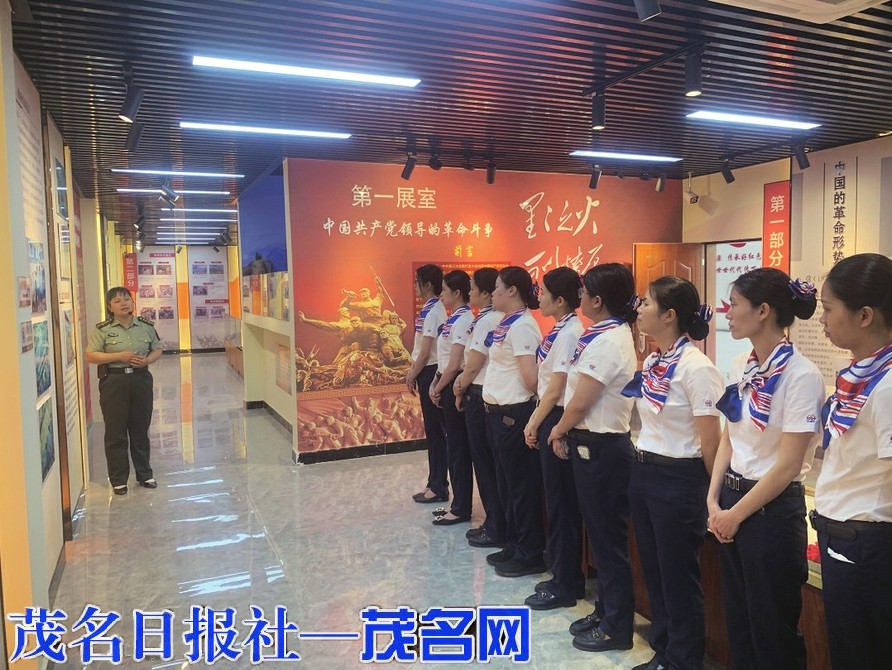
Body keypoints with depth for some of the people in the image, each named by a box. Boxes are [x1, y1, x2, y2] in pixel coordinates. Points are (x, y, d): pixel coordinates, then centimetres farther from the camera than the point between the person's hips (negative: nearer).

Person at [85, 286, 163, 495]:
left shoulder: (146, 326, 6)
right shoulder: (102, 330, -4)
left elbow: (157, 350, 13)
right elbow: (91, 356, -7)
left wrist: (147, 360, -9)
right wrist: (119, 356, -17)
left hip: (141, 380, 3)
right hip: (113, 382, -2)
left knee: (141, 430, 12)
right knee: (116, 432, 3)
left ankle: (144, 474, 25)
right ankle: (118, 479, 16)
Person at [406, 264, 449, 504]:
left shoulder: (432, 312, -17)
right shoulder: (431, 309, 12)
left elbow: (425, 352, -17)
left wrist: (412, 376, -8)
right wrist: (412, 371, 15)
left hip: (430, 373, -10)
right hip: (427, 373, 10)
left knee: (436, 432, -1)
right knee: (434, 431, 14)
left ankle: (438, 487, 9)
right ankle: (436, 484, 23)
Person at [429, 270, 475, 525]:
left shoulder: (463, 320, -17)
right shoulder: (454, 319, 12)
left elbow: (454, 365, -20)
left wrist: (438, 389, -9)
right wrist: (435, 385, 7)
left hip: (454, 386, -10)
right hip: (447, 385, 10)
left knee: (458, 447, 0)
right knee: (454, 445, 15)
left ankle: (461, 509, 11)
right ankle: (459, 503, 26)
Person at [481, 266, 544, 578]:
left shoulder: (521, 325, -17)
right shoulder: (507, 324, 12)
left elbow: (530, 376, -20)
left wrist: (531, 401, -3)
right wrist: (491, 403, 10)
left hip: (513, 413, -10)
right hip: (497, 411, 10)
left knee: (522, 484, 2)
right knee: (506, 482, 17)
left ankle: (530, 554, 15)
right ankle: (514, 545, 31)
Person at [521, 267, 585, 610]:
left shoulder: (569, 333, -18)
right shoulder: (560, 330, 10)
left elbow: (556, 388, -18)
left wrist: (535, 424, -8)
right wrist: (536, 421, 12)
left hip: (558, 419, -10)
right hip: (551, 418, 10)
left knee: (561, 504, 2)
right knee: (559, 501, 17)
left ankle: (565, 585, 16)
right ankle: (564, 577, 30)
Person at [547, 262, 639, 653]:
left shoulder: (608, 341, -21)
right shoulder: (608, 334, 9)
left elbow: (580, 402, -18)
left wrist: (558, 431, -2)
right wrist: (566, 432, 6)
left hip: (601, 448, -10)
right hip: (593, 443, 10)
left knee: (608, 537, 4)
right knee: (600, 532, 19)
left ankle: (617, 628, 21)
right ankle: (605, 612, 35)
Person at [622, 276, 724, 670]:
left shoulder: (696, 368, -19)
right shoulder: (652, 362, 6)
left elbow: (710, 440, -14)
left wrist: (716, 493, -6)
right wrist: (643, 466, 17)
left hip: (678, 480, -8)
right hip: (643, 473, 8)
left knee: (678, 578, 8)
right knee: (653, 572, 19)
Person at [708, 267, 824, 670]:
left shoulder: (800, 375, -18)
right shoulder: (740, 367, 3)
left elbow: (788, 465, -19)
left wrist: (737, 514, -12)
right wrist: (714, 500, 1)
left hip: (771, 509, -7)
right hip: (732, 501, 7)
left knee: (772, 626, 11)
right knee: (737, 618, 20)